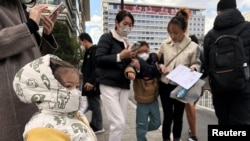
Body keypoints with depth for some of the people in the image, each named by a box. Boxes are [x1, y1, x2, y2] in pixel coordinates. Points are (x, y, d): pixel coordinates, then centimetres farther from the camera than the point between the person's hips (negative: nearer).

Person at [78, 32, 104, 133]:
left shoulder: (94, 51, -14)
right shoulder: (89, 51, 17)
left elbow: (96, 68, -24)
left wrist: (91, 82, -26)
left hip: (92, 84, -10)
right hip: (89, 83, 10)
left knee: (94, 104, -1)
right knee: (92, 104, 17)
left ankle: (98, 126, 13)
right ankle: (93, 124, 30)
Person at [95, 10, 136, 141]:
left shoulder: (126, 42, 18)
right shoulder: (107, 37, -2)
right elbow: (98, 59, -13)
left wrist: (131, 57, 3)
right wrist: (120, 56, -19)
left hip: (124, 86, 7)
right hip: (109, 85, -7)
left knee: (121, 122, 9)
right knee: (119, 122, -11)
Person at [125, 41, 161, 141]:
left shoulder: (153, 60, -4)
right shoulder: (135, 63, -17)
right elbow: (130, 68, -38)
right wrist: (130, 72, -63)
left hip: (154, 99, 5)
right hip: (142, 100, -5)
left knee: (156, 123, 19)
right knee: (142, 125, 6)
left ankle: (143, 130, 47)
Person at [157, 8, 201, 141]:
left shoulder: (193, 47, -9)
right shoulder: (165, 44, -3)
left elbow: (196, 64, -1)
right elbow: (158, 60, 8)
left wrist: (193, 68, -22)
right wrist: (161, 67, -12)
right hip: (165, 85, 1)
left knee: (178, 116, 15)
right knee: (168, 116, 3)